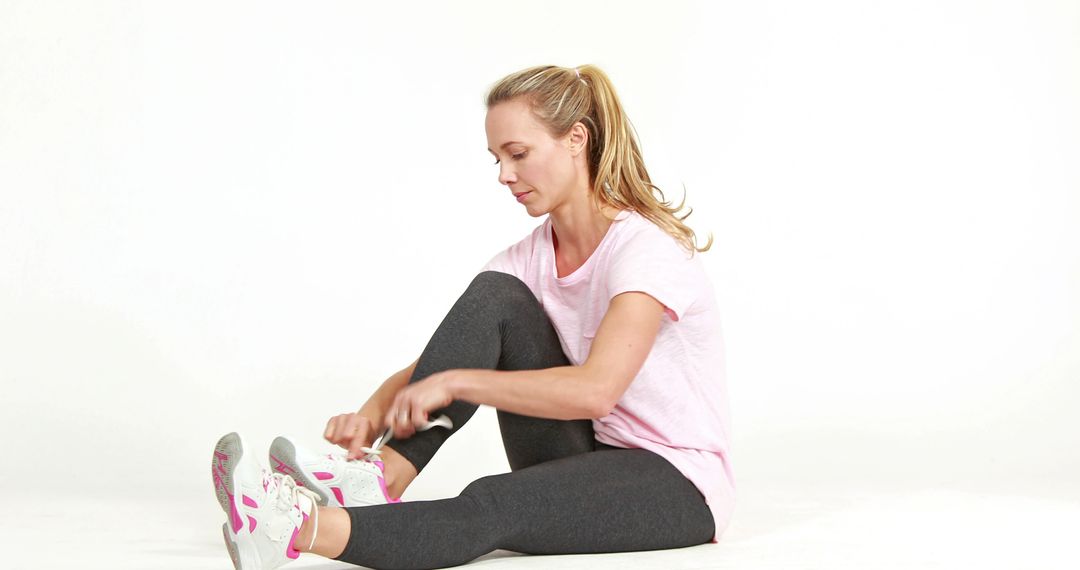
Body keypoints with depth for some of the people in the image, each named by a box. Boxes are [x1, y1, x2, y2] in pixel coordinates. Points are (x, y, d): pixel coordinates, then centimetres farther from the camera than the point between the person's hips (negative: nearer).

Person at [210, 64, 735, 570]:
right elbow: (431, 371, -1)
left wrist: (456, 381, -28)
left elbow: (594, 390, -33)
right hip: (584, 460, 6)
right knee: (494, 296, -14)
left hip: (679, 486, -6)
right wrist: (375, 412, -22)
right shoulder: (531, 257, 4)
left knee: (494, 506, -36)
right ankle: (379, 477, -24)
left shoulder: (646, 248, -18)